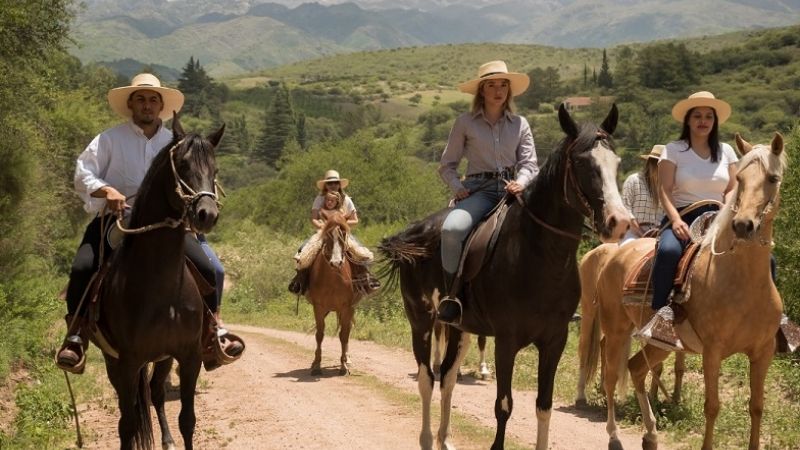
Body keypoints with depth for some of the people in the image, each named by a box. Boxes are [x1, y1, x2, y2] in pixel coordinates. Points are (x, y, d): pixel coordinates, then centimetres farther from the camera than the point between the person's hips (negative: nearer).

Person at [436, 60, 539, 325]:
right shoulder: (465, 123, 9)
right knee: (452, 229, -33)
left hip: (511, 190, 2)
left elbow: (529, 163, 7)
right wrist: (457, 188, -8)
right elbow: (447, 166, 11)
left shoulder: (520, 124, 15)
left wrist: (521, 182, -15)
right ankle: (451, 298, -20)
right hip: (477, 191, -2)